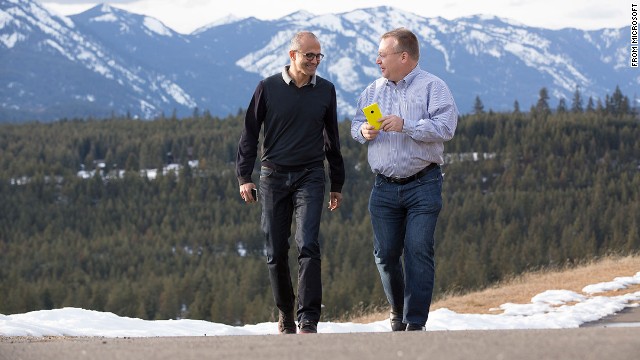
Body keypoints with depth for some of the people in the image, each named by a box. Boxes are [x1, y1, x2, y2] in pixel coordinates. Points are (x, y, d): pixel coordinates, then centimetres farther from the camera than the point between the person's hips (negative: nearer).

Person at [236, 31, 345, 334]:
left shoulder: (325, 91, 6)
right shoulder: (269, 88, 0)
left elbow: (332, 139, 16)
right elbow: (250, 133, 5)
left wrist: (337, 184, 18)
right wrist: (244, 176, -2)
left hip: (310, 176, 0)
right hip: (273, 176, 0)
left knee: (308, 246, -15)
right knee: (276, 252, 4)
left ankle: (308, 320, -18)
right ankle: (285, 312, 22)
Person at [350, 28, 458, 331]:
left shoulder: (432, 87, -3)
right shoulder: (373, 91, 15)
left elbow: (445, 127, -15)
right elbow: (356, 124, 20)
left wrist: (406, 126, -21)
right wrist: (363, 132, -3)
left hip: (423, 184, -5)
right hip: (384, 187, 5)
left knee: (419, 252, -10)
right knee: (385, 254, 3)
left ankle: (416, 323, -7)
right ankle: (398, 312, 24)